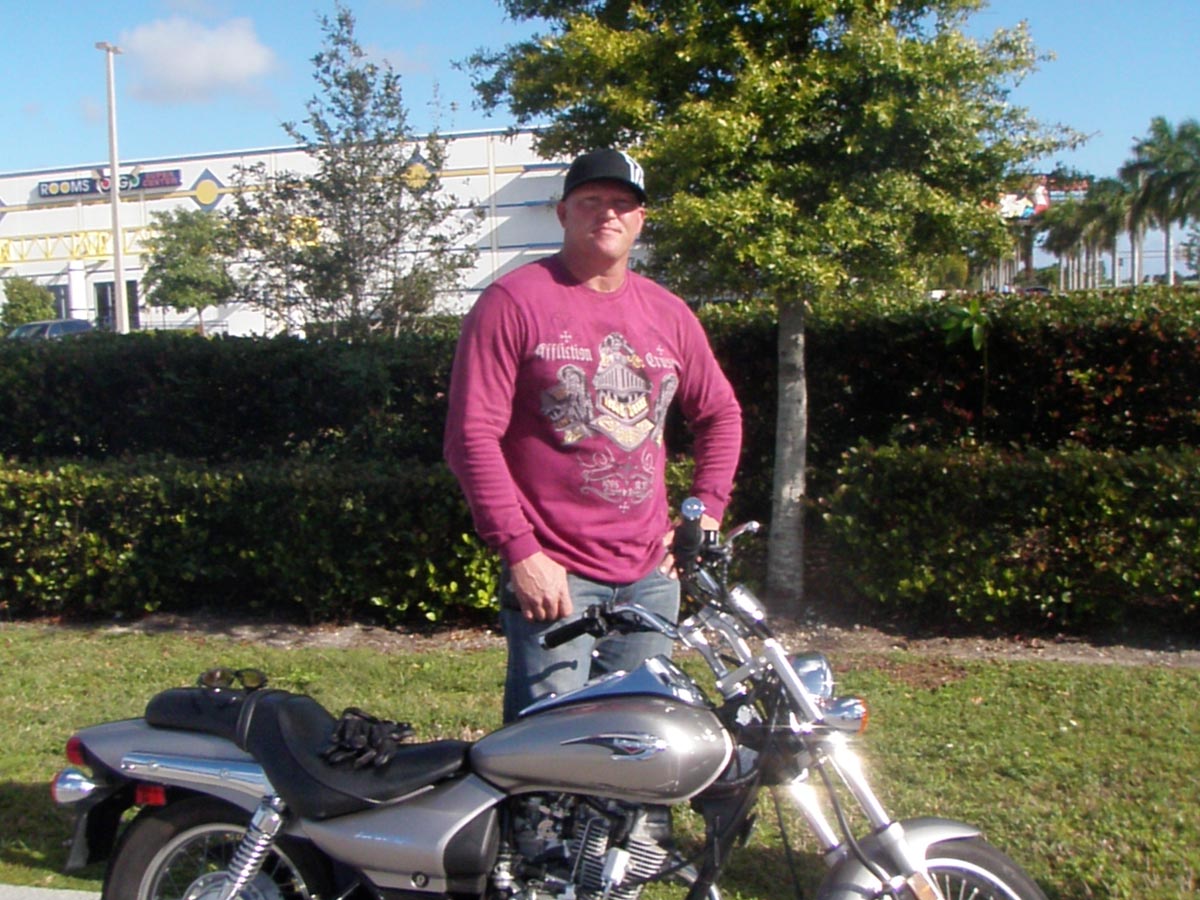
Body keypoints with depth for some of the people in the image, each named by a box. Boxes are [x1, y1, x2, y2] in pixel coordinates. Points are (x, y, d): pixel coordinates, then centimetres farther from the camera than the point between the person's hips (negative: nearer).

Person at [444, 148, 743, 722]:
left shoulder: (668, 314, 13)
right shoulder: (512, 302, -4)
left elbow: (720, 413, 24)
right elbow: (472, 434, -10)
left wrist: (706, 511, 11)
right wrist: (519, 550, -15)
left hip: (652, 572, 6)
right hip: (552, 573, -5)